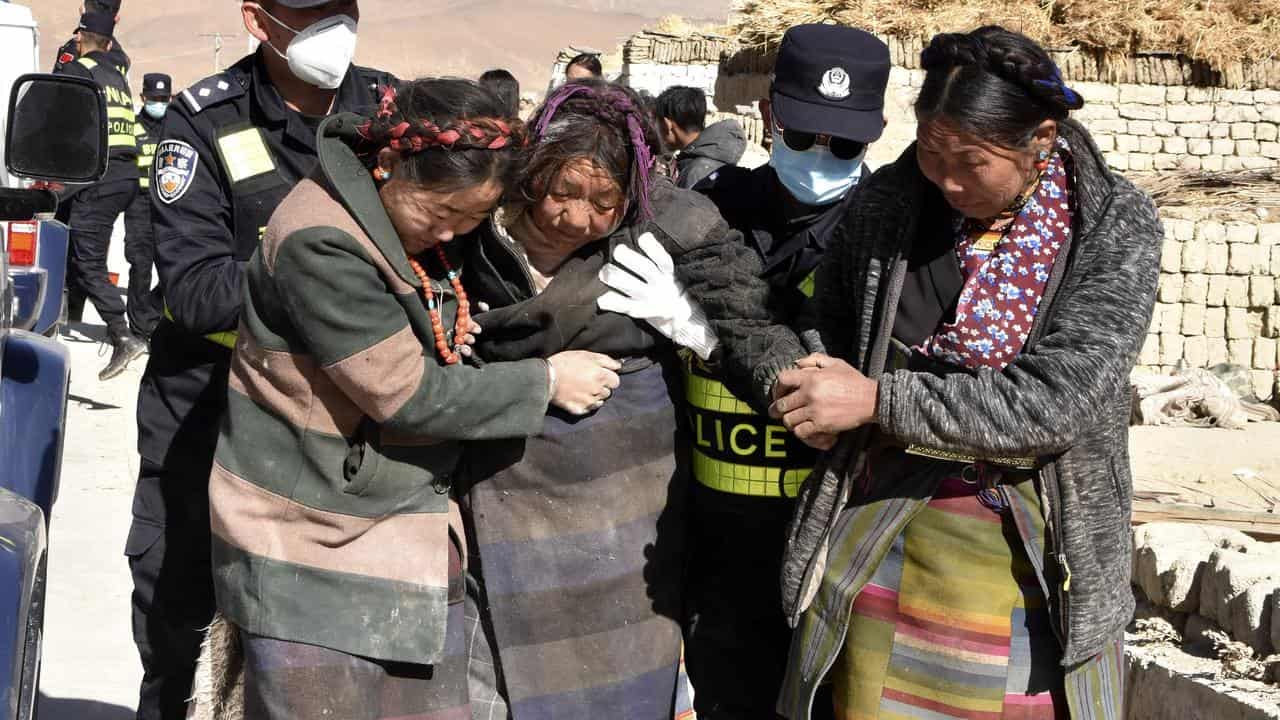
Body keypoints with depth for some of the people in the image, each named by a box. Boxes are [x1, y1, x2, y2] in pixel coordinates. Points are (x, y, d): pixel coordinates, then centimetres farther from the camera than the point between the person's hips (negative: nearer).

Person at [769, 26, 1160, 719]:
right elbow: (833, 319, 15)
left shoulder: (1116, 226, -13)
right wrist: (824, 397, -5)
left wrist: (876, 400, -23)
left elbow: (1059, 401, -22)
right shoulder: (889, 201, -5)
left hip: (1035, 547, -2)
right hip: (888, 531, 2)